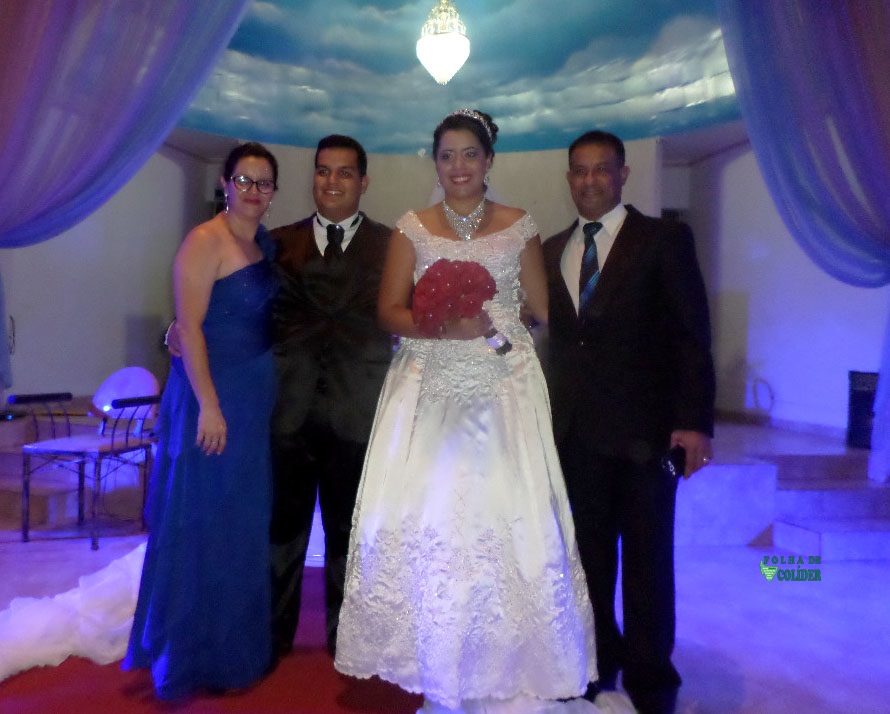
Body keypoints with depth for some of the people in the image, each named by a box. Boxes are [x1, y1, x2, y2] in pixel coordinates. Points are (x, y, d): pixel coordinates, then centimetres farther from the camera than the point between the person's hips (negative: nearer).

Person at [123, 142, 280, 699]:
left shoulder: (266, 243, 11)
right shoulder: (205, 242, -11)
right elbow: (189, 327, -16)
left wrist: (266, 396, 7)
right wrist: (210, 407, -20)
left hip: (257, 399, 8)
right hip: (212, 396, -8)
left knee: (247, 523, 16)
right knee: (202, 522, 4)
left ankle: (240, 643, 34)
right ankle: (194, 655, 23)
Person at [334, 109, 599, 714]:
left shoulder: (519, 227, 9)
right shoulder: (412, 228, 9)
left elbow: (544, 308, 10)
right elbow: (390, 311, 2)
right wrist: (443, 326, -14)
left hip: (504, 384, 0)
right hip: (429, 385, 1)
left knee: (505, 509, -8)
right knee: (422, 510, -6)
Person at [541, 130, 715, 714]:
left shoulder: (665, 239, 0)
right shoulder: (552, 250, 14)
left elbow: (693, 335, -6)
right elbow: (555, 338, 12)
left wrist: (696, 422, -14)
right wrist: (549, 414, 5)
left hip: (644, 427, -3)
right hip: (577, 429, 4)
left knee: (647, 558, 6)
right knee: (591, 552, 12)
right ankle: (600, 661, 29)